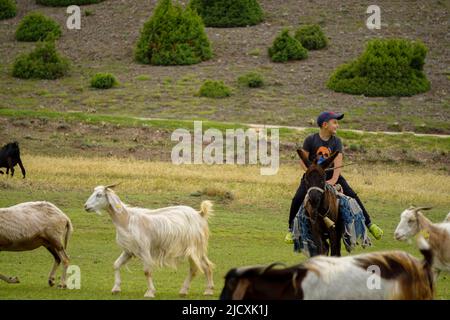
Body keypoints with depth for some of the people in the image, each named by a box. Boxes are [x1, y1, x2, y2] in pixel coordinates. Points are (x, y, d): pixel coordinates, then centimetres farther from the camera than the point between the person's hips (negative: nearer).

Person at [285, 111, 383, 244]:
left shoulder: (336, 141, -5)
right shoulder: (311, 140, -10)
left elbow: (338, 161, -15)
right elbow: (303, 161, -9)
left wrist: (334, 180, -28)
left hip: (331, 174, 2)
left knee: (352, 196, -9)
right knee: (297, 199, -19)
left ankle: (369, 224, 2)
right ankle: (291, 230, -2)